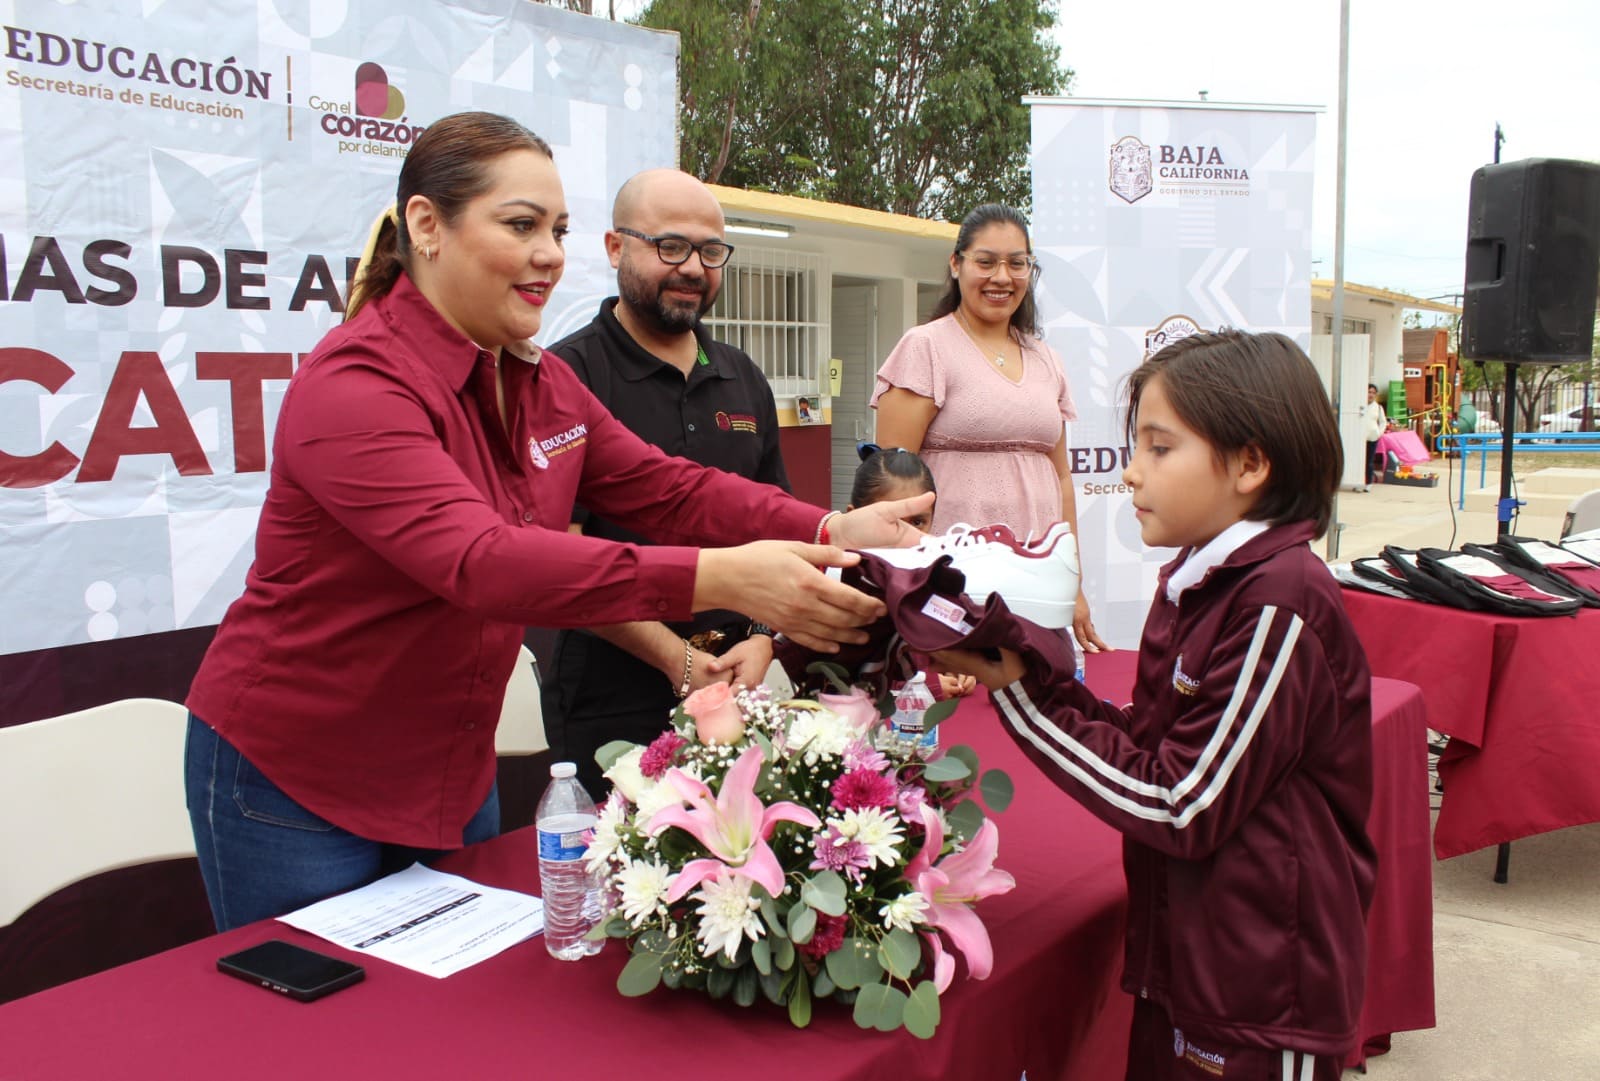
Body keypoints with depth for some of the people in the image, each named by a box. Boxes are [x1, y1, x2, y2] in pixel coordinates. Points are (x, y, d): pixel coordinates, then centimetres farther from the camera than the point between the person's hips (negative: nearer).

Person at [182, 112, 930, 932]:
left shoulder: (541, 383, 3)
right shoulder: (353, 386, -24)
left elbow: (664, 488, -3)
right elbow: (479, 559, -38)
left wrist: (829, 531, -19)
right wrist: (718, 579, -46)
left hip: (453, 772, 8)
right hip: (293, 781, -7)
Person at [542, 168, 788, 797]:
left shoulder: (744, 380, 11)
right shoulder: (567, 375, -9)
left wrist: (762, 640, -3)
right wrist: (678, 660, -15)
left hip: (735, 694, 6)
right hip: (609, 704, -5)